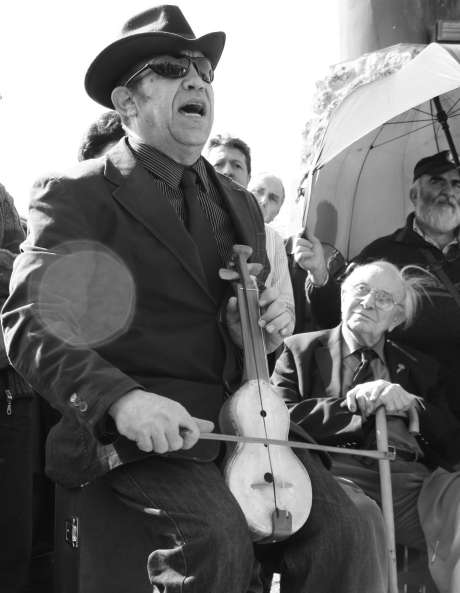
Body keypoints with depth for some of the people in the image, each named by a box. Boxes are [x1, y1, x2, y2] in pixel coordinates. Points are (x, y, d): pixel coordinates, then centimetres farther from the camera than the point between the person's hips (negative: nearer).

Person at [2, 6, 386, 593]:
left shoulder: (240, 205, 21)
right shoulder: (74, 194, 1)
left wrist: (262, 330, 4)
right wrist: (120, 397, -27)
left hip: (239, 411, 6)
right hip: (138, 426, -5)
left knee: (342, 532, -16)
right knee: (217, 535, -31)